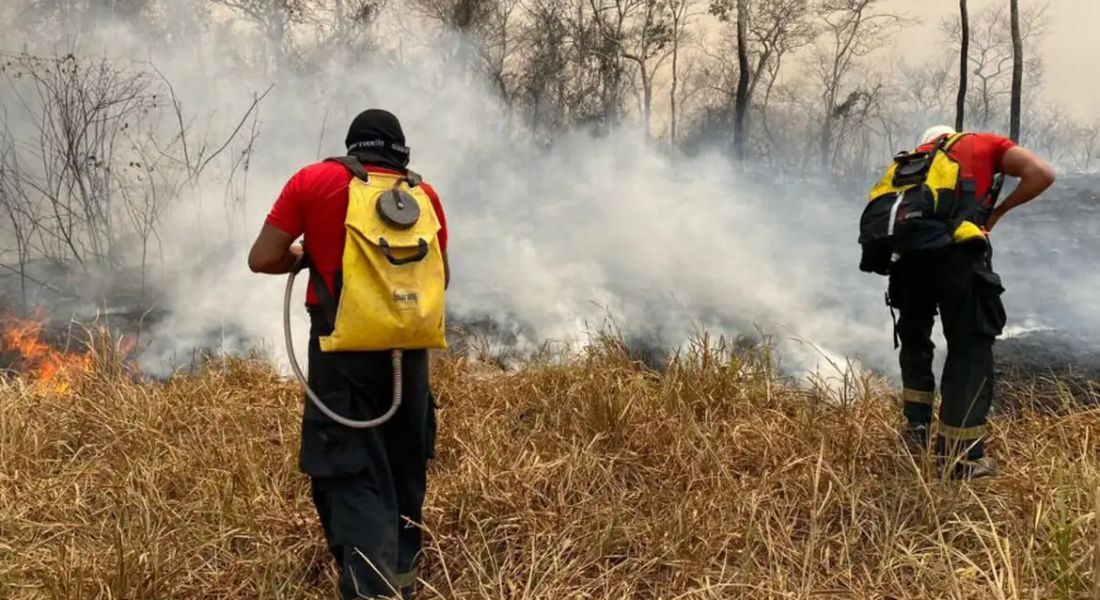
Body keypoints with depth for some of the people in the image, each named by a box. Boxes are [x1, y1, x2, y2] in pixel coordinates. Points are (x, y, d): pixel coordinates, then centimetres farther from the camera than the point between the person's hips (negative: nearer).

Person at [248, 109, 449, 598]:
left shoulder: (313, 181, 0)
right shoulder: (424, 194, 8)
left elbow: (262, 259, -3)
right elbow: (441, 278, 15)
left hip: (343, 347, -3)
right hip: (407, 347, 4)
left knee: (352, 474, -2)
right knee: (404, 468, 20)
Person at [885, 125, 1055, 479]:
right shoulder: (985, 143, 24)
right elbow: (1042, 174, 10)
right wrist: (998, 211, 21)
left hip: (909, 249, 4)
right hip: (957, 248, -4)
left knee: (914, 339, 24)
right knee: (970, 347, 1)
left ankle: (917, 429, 24)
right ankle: (962, 457, 0)